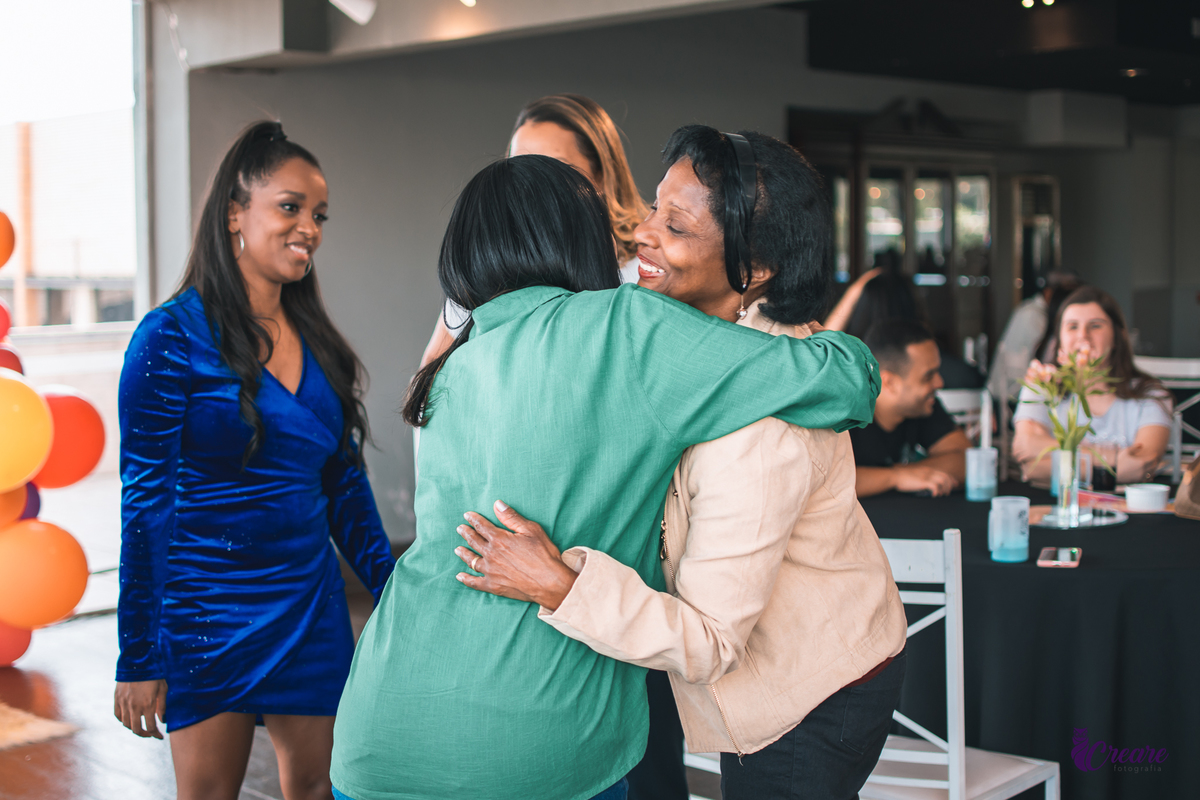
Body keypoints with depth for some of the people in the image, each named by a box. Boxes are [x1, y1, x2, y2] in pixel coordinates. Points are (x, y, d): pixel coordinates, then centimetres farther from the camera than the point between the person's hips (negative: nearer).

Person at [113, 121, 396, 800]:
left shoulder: (314, 340, 7)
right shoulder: (174, 336, -11)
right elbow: (144, 501, -12)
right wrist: (138, 657, -13)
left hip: (311, 605, 6)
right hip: (209, 609, -5)